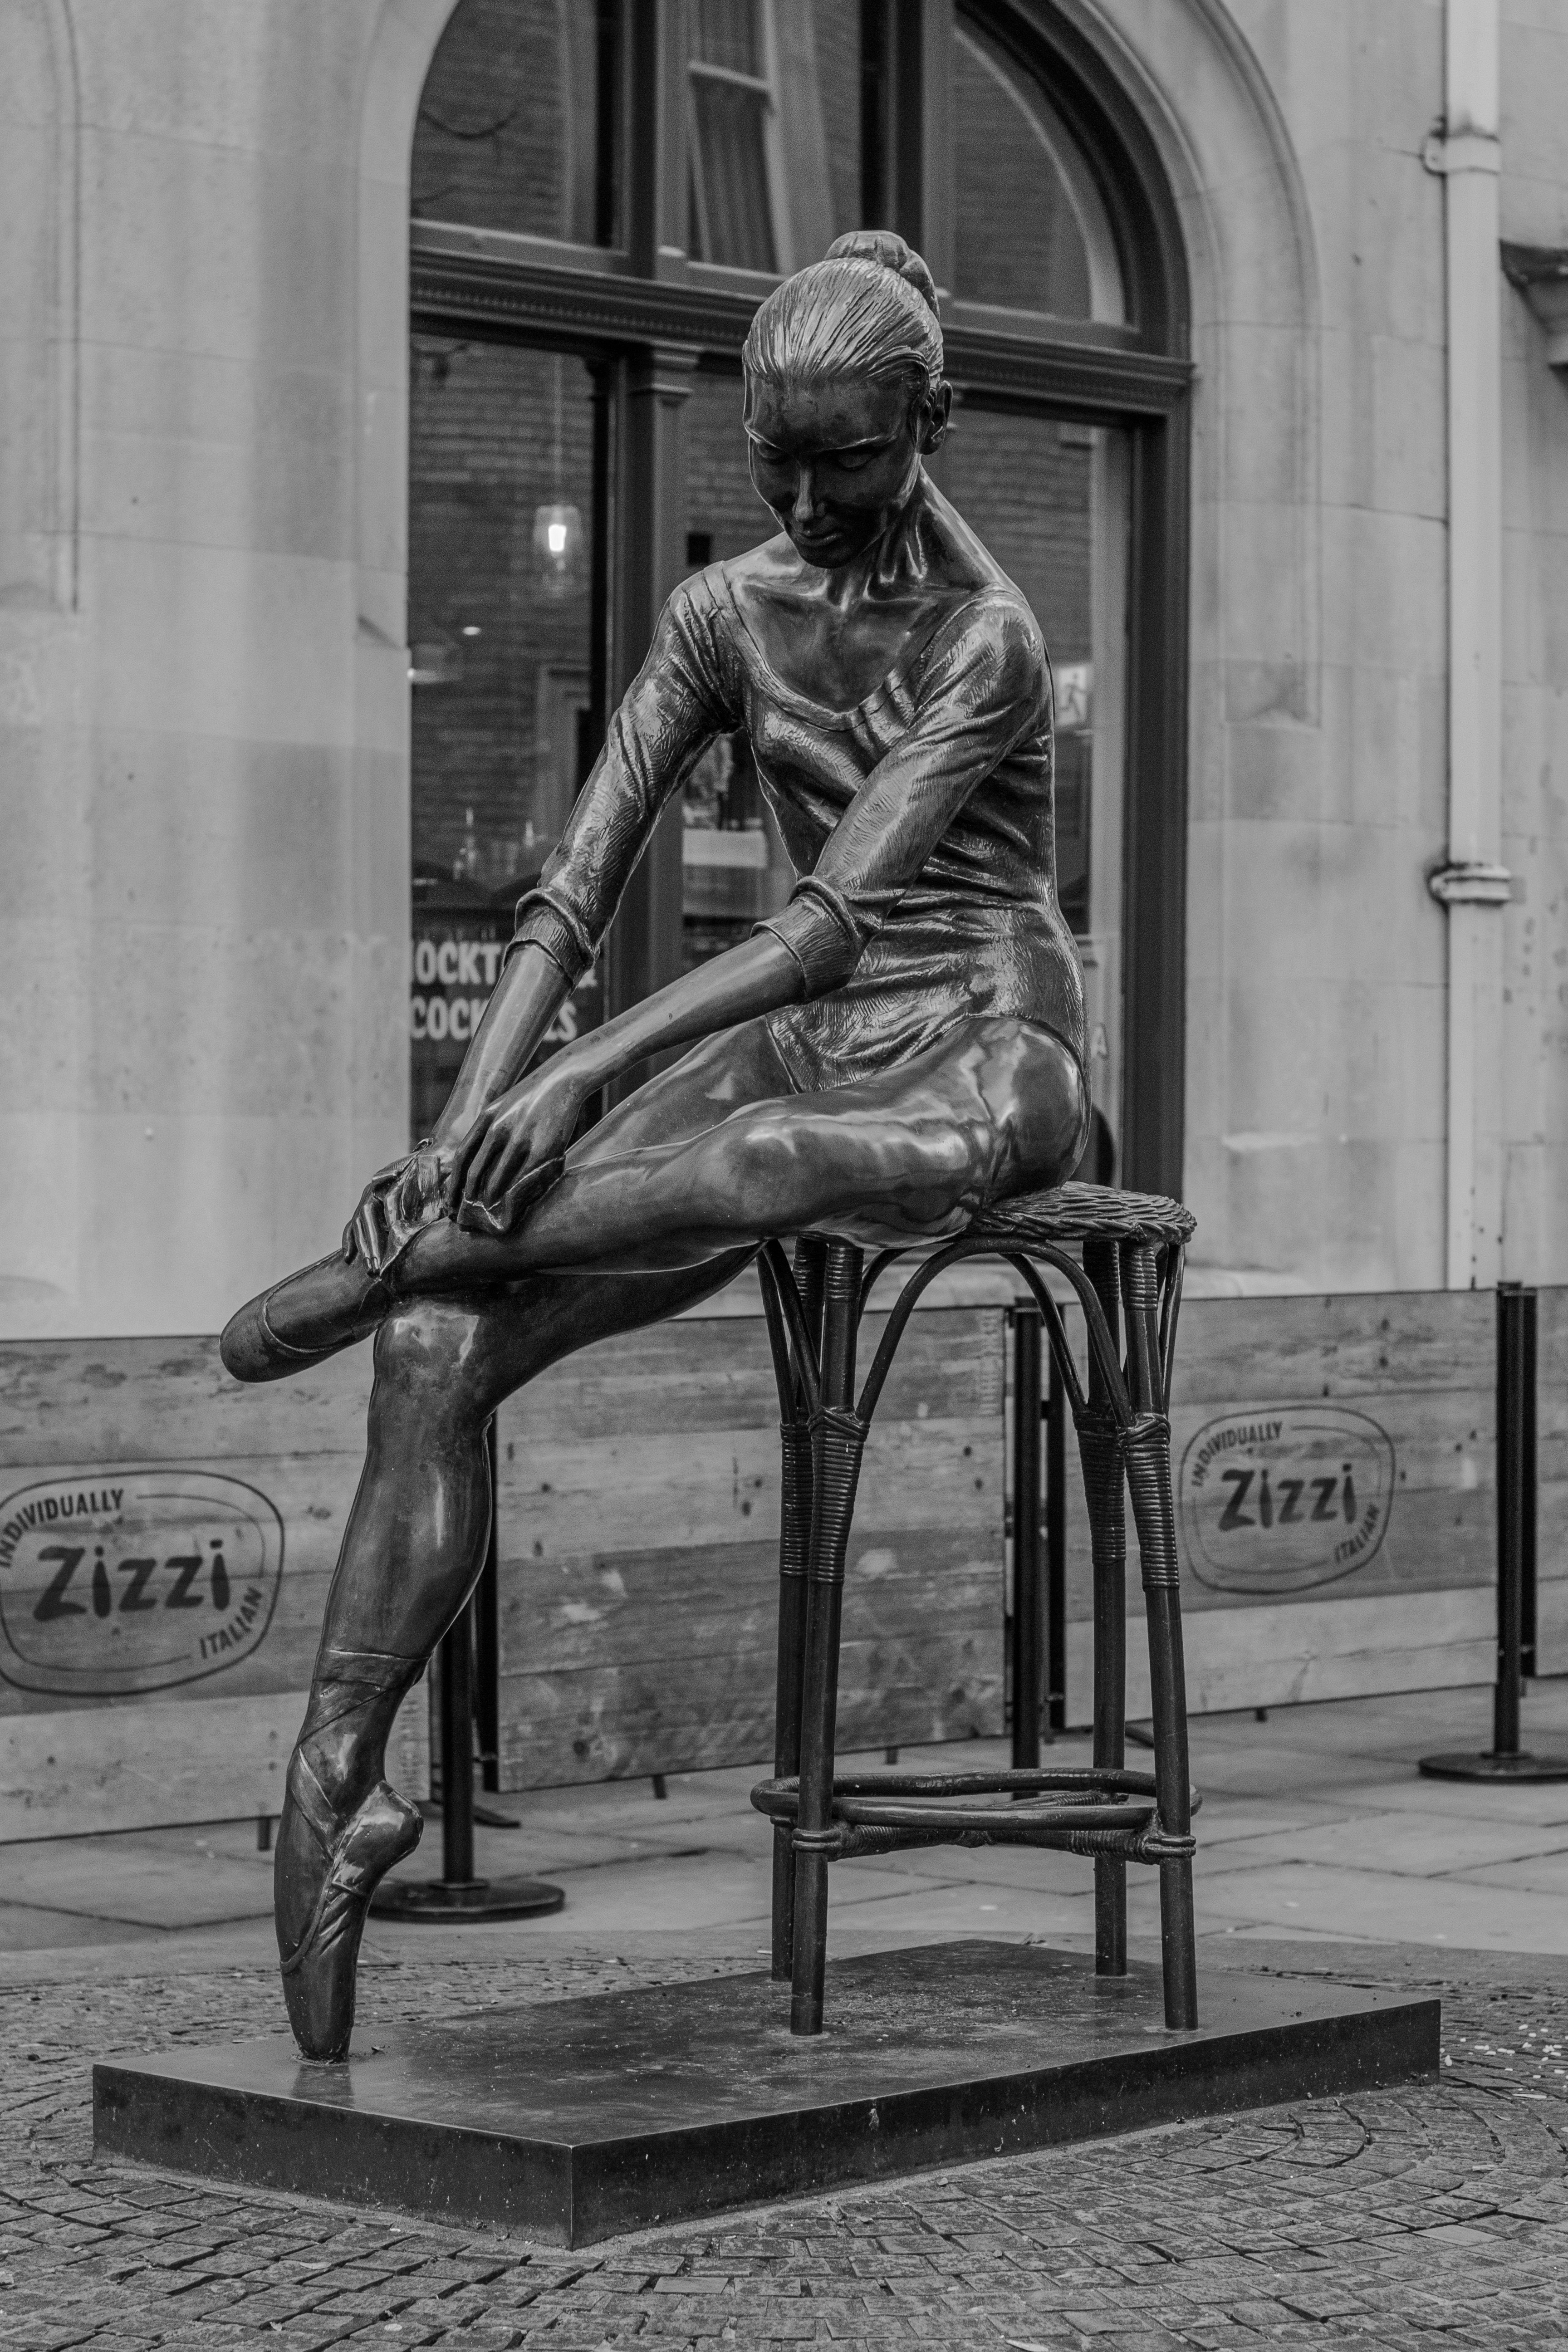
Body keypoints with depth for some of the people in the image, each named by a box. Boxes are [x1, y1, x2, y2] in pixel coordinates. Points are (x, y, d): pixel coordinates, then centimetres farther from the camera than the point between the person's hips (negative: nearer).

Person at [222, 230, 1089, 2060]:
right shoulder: (726, 614, 8)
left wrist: (587, 1071, -30)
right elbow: (575, 889, 1)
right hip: (797, 1047, 6)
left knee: (767, 1156, -44)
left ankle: (394, 1256, -23)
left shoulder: (984, 637, -11)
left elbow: (834, 917, -21)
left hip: (986, 1047, -6)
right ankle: (332, 1785, -20)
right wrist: (471, 1114, -13)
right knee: (442, 1350, -17)